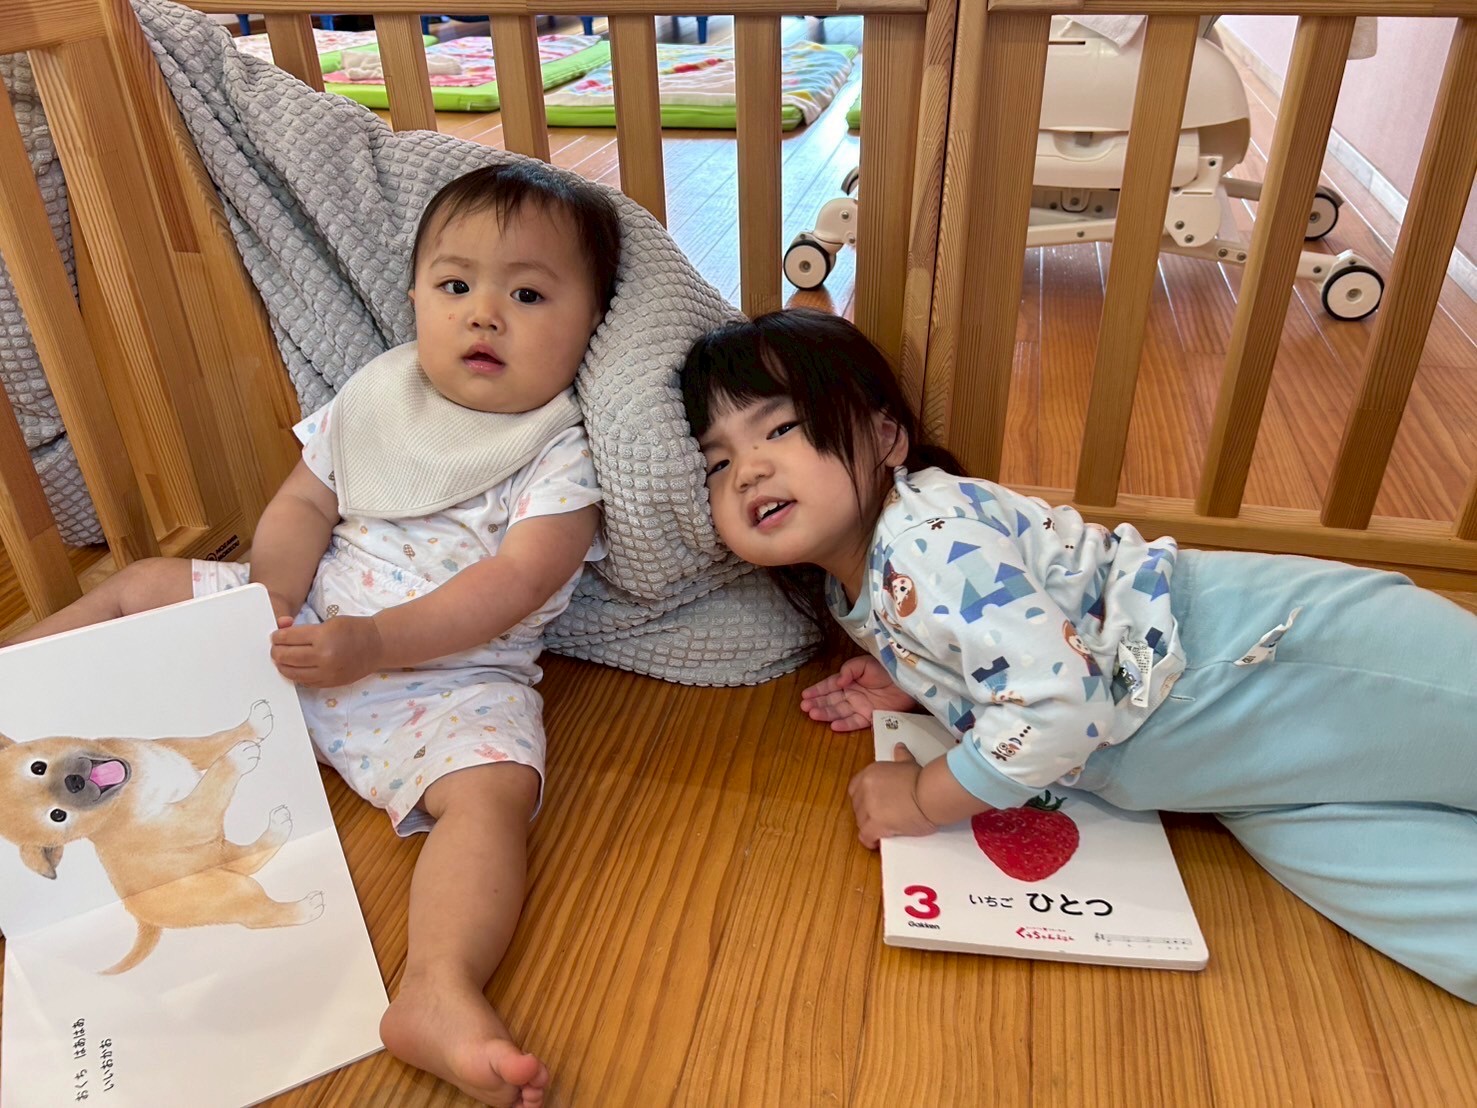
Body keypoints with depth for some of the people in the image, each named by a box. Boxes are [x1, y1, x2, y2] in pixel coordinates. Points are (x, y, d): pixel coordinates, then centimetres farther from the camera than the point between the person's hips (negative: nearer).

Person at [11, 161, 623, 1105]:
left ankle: (440, 991, -44)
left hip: (449, 677, -5)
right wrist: (271, 602, -10)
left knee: (492, 789, -33)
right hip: (306, 633, 6)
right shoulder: (377, 396, 7)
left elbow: (514, 581, -21)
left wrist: (374, 643, -29)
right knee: (140, 590, 11)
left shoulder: (562, 455, -10)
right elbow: (302, 505, 8)